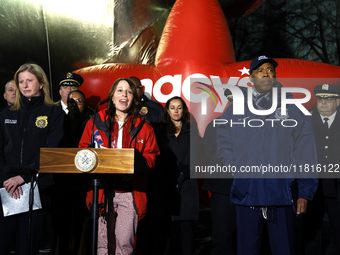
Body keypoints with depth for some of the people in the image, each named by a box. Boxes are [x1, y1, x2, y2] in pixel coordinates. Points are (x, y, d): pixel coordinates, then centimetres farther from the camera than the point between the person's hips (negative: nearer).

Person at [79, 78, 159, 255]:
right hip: (102, 190, 0)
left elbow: (151, 156, 7)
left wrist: (135, 166, -13)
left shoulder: (143, 127, 10)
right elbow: (83, 150, 14)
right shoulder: (95, 123, 12)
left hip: (130, 192, 0)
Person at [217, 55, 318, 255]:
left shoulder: (292, 107, 4)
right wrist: (238, 167, -1)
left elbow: (305, 152, 2)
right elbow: (224, 144, 14)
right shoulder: (236, 108, 9)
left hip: (281, 194, -1)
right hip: (246, 193, 1)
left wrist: (305, 192, -3)